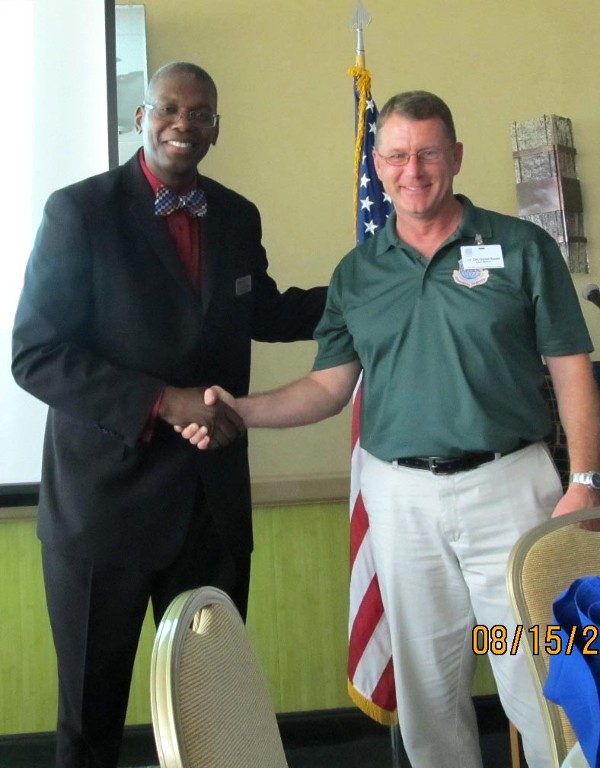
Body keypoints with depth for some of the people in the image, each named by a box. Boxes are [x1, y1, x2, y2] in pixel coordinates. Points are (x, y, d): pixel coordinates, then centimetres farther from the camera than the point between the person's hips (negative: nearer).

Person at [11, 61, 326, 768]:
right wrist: (164, 401, -22)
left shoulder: (237, 217, 7)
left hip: (214, 499, 4)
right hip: (105, 498, -4)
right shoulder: (80, 210, -8)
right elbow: (35, 354, -13)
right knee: (92, 709, 14)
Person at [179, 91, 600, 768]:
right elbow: (329, 386, 7)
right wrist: (241, 411, -8)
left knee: (539, 684, 1)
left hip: (508, 484, -2)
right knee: (427, 686, 13)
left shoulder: (521, 248, 1)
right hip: (400, 496, 3)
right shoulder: (356, 273, 9)